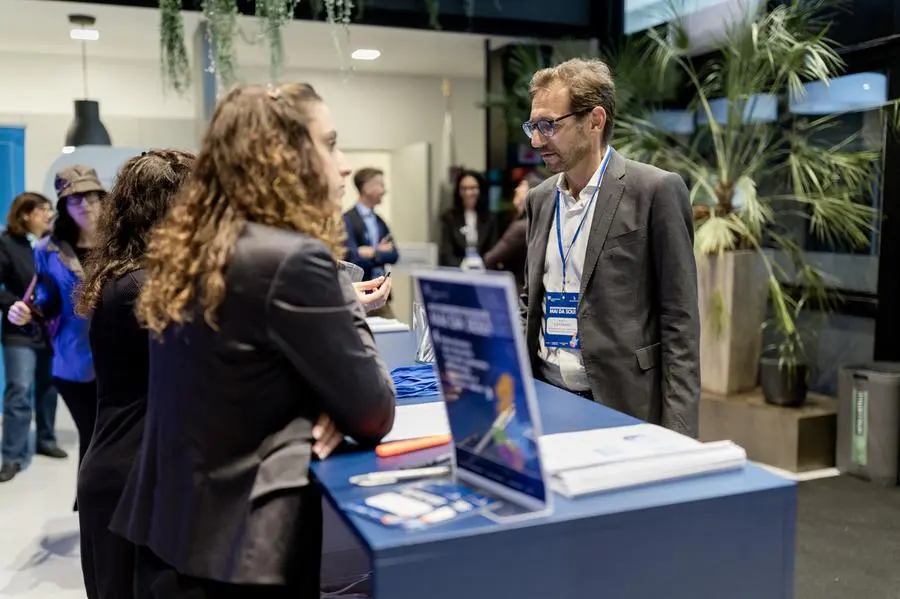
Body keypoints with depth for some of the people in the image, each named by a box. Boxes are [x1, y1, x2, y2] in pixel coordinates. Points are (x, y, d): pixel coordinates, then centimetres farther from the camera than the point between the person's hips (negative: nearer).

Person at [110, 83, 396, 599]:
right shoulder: (294, 259, -22)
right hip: (239, 554, -8)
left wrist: (327, 405, -4)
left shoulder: (189, 249, 4)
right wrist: (347, 310, -2)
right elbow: (373, 415, -16)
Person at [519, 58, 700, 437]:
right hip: (544, 397, 5)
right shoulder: (539, 199, 9)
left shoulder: (656, 191, -9)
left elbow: (679, 319, -9)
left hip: (623, 406, -5)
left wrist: (676, 434, -13)